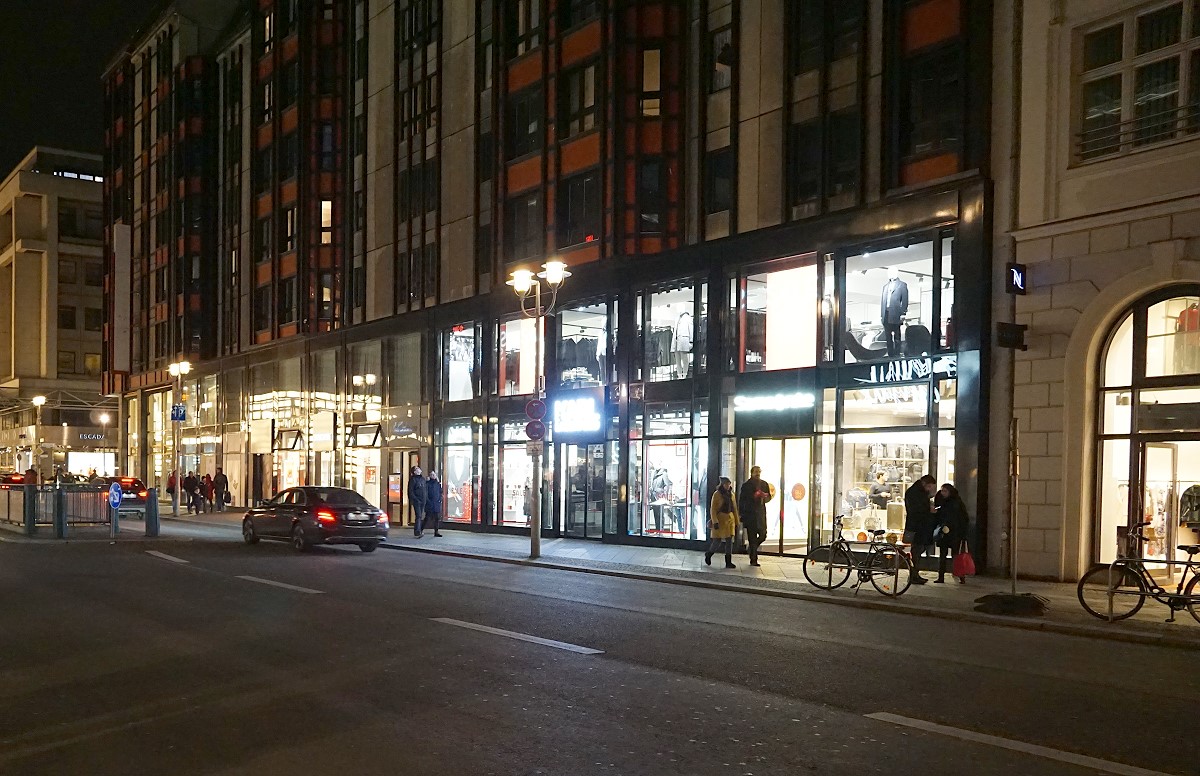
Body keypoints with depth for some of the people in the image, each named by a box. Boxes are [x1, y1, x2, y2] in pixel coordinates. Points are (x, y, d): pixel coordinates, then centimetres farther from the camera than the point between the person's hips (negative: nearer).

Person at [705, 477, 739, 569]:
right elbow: (713, 509, -9)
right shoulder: (717, 494, -5)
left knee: (729, 541, -2)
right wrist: (715, 522, -18)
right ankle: (708, 554, 24)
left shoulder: (731, 495, 10)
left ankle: (728, 562, 0)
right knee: (717, 541, -3)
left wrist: (736, 523, 12)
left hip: (730, 520, 5)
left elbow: (735, 509, 15)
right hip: (720, 520, -5)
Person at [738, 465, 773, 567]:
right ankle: (753, 560, 0)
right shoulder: (746, 485, 1)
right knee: (752, 537, -3)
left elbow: (768, 497, 16)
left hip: (761, 514, 4)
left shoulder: (764, 484, 12)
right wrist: (741, 514, -4)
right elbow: (741, 500, 1)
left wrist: (764, 497, -9)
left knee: (763, 535, -1)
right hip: (749, 514, -4)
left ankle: (751, 548, 27)